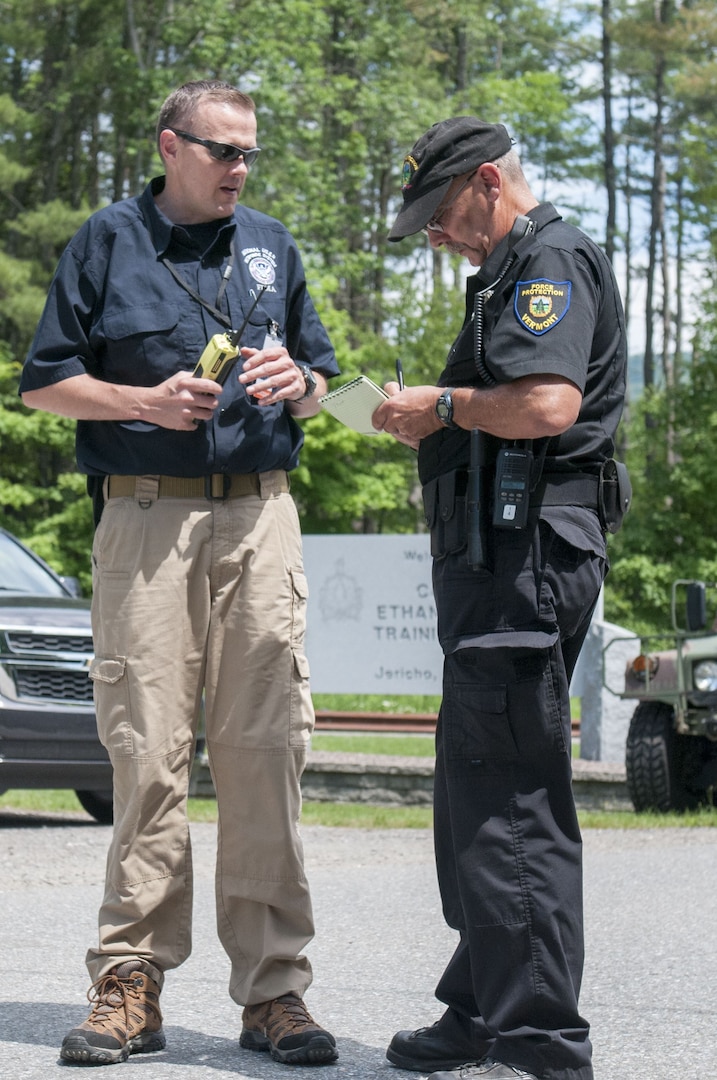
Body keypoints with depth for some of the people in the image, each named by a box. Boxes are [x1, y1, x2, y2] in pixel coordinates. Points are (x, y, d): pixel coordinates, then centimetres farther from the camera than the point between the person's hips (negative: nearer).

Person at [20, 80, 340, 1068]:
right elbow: (45, 382, 7)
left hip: (258, 515, 2)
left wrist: (295, 383, -1)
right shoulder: (109, 241, 9)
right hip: (145, 515, -2)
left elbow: (319, 384, 22)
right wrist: (149, 402, -7)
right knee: (148, 752, -6)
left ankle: (273, 992, -2)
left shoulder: (271, 245, 19)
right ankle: (131, 985, 0)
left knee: (265, 747, -4)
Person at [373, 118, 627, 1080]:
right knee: (478, 792, 15)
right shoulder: (515, 270, 24)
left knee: (512, 801, -12)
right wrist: (437, 425, 12)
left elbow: (548, 403, -24)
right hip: (501, 562, 11)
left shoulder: (550, 259, -9)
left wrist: (443, 405, -10)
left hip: (528, 556, -11)